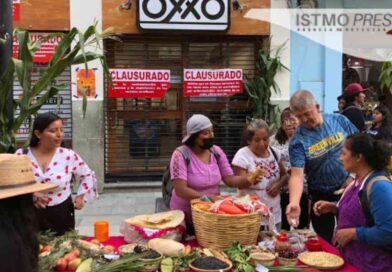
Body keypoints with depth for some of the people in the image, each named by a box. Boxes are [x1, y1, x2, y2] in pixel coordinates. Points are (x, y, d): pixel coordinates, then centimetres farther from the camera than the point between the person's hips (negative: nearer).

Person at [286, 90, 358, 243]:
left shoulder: (339, 120, -8)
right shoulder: (298, 141, -17)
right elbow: (297, 175, -25)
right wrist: (294, 203, -42)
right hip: (321, 196, -2)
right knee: (325, 241, 13)